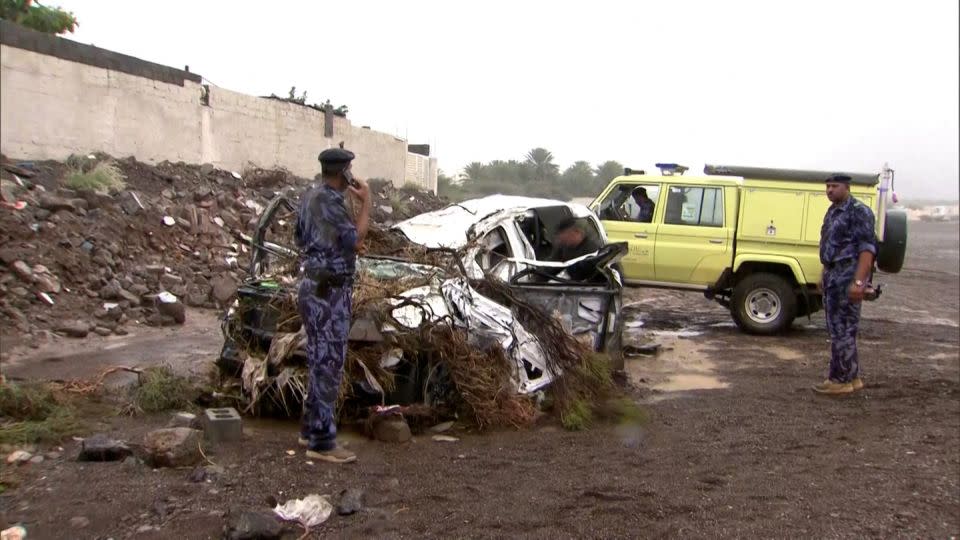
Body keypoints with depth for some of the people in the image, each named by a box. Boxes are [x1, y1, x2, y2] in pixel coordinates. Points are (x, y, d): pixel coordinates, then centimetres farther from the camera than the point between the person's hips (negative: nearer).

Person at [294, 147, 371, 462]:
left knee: (320, 362, 17)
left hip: (313, 288, 10)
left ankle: (311, 430, 26)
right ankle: (321, 442, 0)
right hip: (329, 293, -10)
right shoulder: (329, 201, -18)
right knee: (329, 365, -5)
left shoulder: (309, 197, 12)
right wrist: (366, 203, -9)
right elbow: (355, 240, -18)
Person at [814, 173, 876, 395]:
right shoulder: (833, 211, 17)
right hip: (833, 275, 10)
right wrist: (825, 276, 24)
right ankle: (851, 377, 23)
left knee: (842, 329, -6)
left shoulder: (858, 211, -12)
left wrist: (859, 281, -25)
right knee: (837, 328, 14)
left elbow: (867, 248, -18)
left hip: (848, 277, -10)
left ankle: (840, 380, 0)